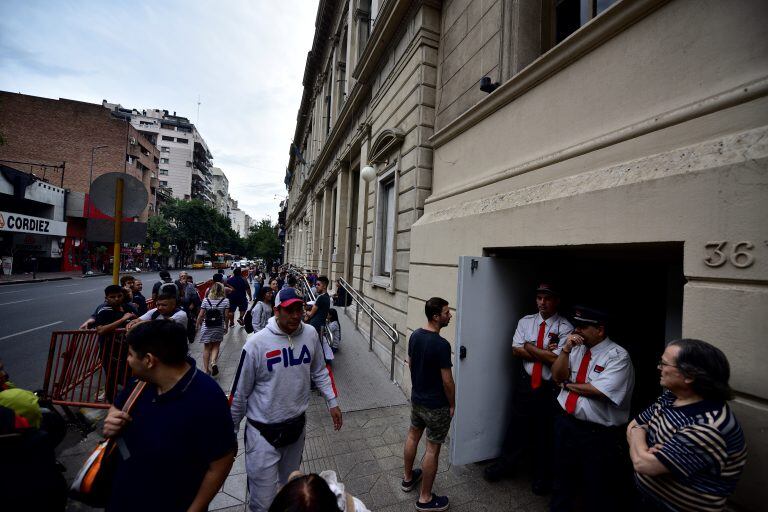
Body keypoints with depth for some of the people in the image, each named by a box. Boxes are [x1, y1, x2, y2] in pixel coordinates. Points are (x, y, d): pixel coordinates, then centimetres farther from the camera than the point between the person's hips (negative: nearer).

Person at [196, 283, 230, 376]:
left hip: (206, 328, 1)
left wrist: (198, 325, 9)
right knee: (216, 346, 17)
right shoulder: (225, 301, -9)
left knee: (207, 348, 13)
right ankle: (213, 362, -7)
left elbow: (201, 315, -5)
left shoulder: (206, 300, -7)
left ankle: (206, 369, 19)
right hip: (219, 328, 0)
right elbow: (226, 316, -5)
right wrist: (226, 327, 8)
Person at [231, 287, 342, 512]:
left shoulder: (310, 334, -9)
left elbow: (319, 371, 5)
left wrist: (332, 402, 5)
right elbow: (240, 392, -9)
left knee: (291, 484, 26)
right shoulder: (256, 343, -21)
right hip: (263, 432, -4)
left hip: (297, 424, 4)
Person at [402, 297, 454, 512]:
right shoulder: (442, 344, -28)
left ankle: (408, 478, 45)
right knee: (432, 448, 9)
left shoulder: (415, 335, -5)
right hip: (436, 404, -7)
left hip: (416, 397, 7)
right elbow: (447, 381, -22)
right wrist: (452, 404, -6)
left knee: (413, 435, 24)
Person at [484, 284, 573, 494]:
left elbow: (556, 358, -20)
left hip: (550, 387, -2)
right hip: (525, 381, 2)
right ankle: (504, 465, 37)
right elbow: (516, 350, -7)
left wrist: (530, 347, -13)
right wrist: (544, 353, -15)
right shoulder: (526, 321, 0)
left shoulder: (565, 327, -11)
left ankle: (541, 477, 41)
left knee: (544, 432, 16)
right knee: (516, 426, 15)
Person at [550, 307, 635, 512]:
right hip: (565, 423, 6)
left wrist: (568, 385, -11)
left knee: (597, 490, 15)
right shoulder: (576, 348, 3)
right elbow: (557, 376, -3)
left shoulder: (618, 356, -16)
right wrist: (566, 349, -15)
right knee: (562, 478, 25)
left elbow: (599, 391, -25)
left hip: (598, 434, -6)